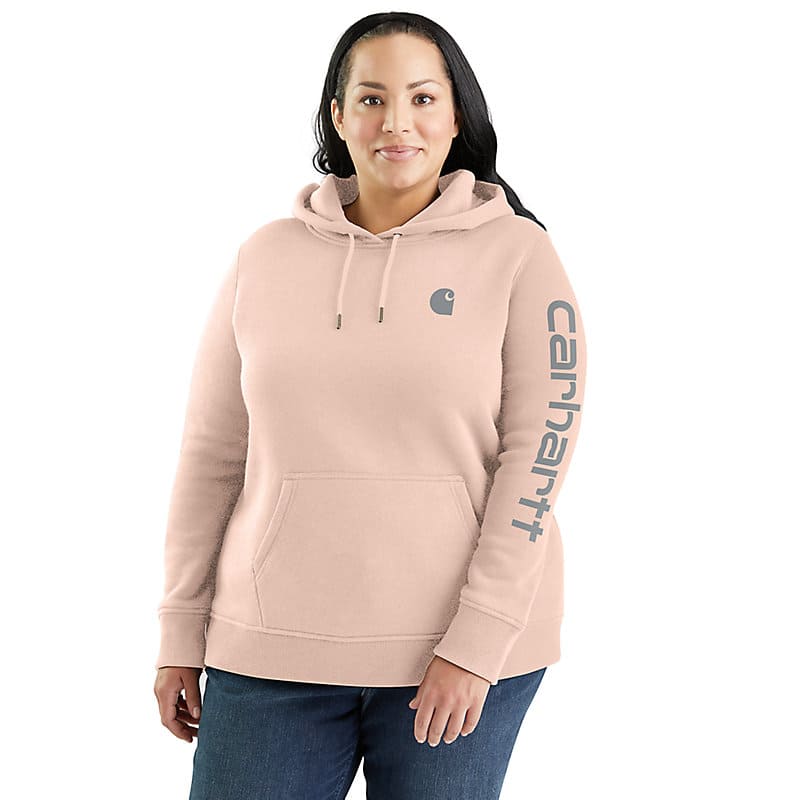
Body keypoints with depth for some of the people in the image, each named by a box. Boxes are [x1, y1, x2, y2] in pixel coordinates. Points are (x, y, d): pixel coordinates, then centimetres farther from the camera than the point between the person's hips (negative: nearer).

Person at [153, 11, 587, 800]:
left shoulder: (517, 252, -1)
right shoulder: (264, 258, 6)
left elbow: (538, 450, -7)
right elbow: (211, 457, 8)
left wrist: (475, 644, -12)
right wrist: (181, 634, 8)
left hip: (466, 647, -2)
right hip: (272, 651, 2)